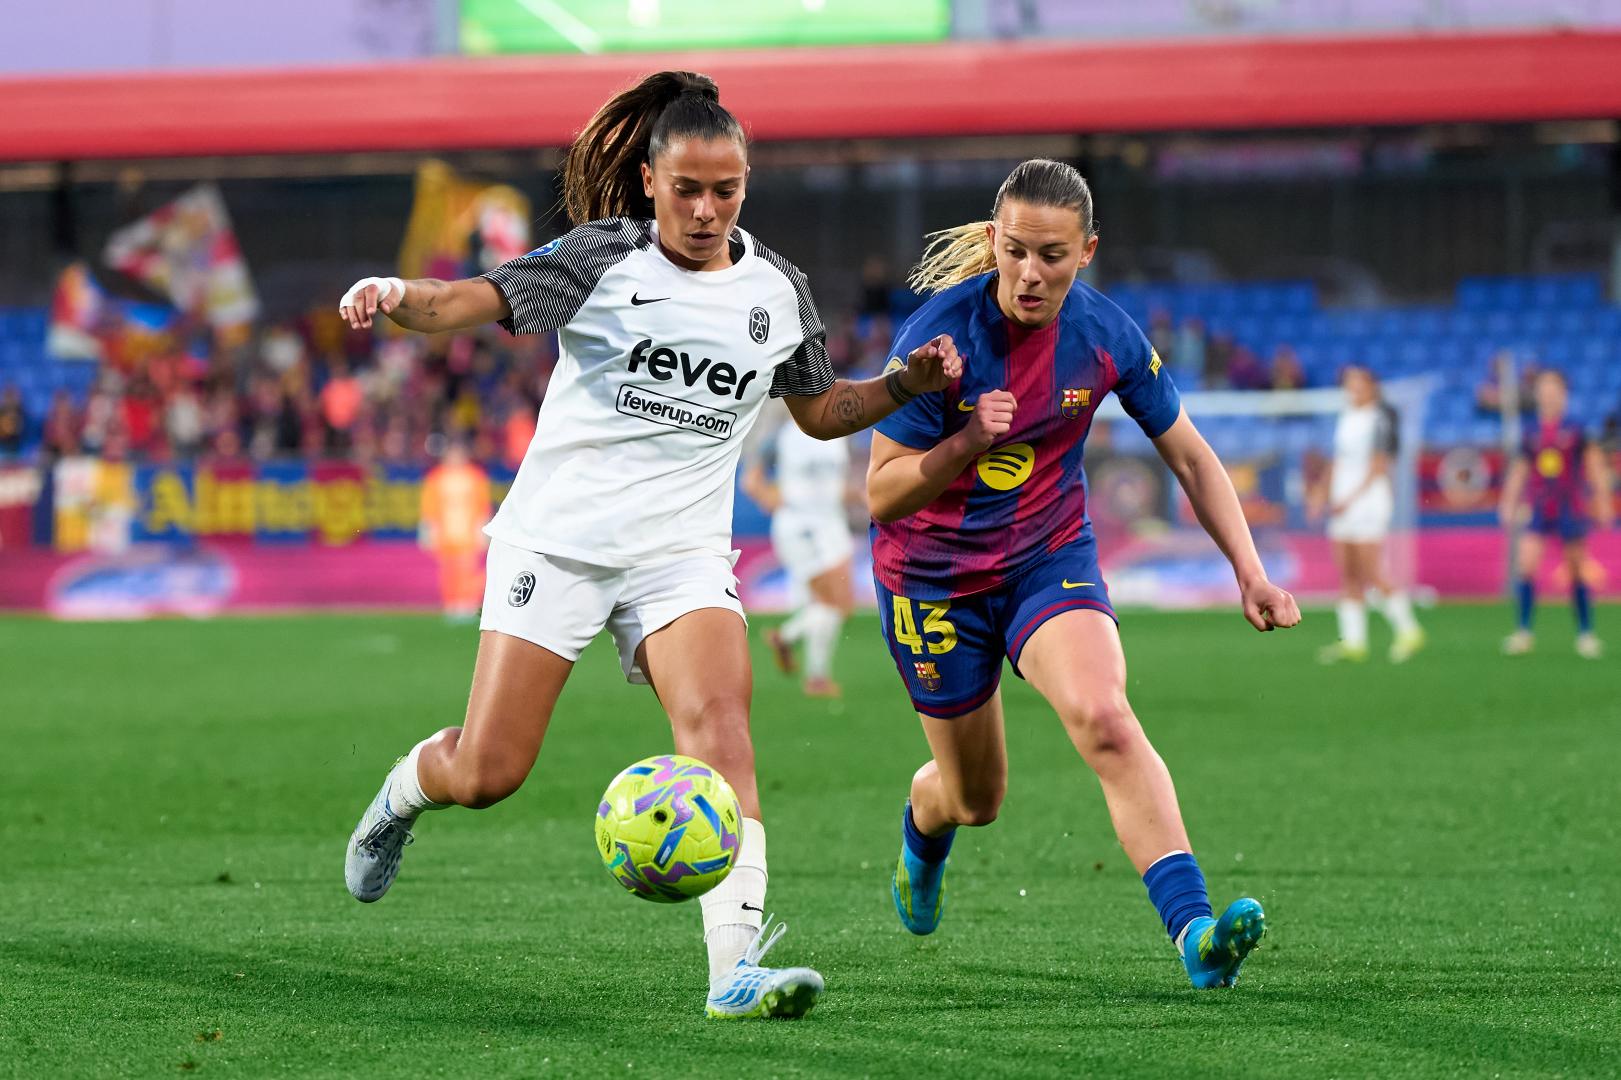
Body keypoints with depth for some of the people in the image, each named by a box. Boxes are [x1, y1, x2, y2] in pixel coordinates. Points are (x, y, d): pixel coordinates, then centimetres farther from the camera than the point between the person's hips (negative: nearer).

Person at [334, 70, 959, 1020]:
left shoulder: (777, 291, 8)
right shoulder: (603, 255, -5)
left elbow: (821, 410, 23)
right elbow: (472, 301, -15)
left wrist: (907, 383, 6)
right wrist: (397, 297, -36)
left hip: (682, 551, 2)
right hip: (559, 537, -2)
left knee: (720, 726, -23)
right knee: (487, 772, -5)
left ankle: (737, 967, -29)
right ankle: (404, 791, 33)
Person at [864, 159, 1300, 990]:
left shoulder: (1106, 336, -12)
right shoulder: (938, 335, -22)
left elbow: (1190, 457, 1)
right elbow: (881, 494, -18)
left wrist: (1249, 571, -8)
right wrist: (968, 441, -35)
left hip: (1052, 559, 1)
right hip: (936, 577, -1)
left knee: (1104, 718, -28)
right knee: (974, 800, 12)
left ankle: (1195, 931, -37)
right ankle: (922, 830, 52)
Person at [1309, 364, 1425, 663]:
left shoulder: (1378, 420, -10)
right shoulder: (1346, 419, 14)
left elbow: (1378, 467, -14)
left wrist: (1350, 499, -18)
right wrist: (1322, 491, 12)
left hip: (1369, 501, -8)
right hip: (1342, 505, 8)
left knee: (1371, 576, -10)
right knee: (1348, 577, 3)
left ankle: (1408, 631, 2)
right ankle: (1353, 641, 4)